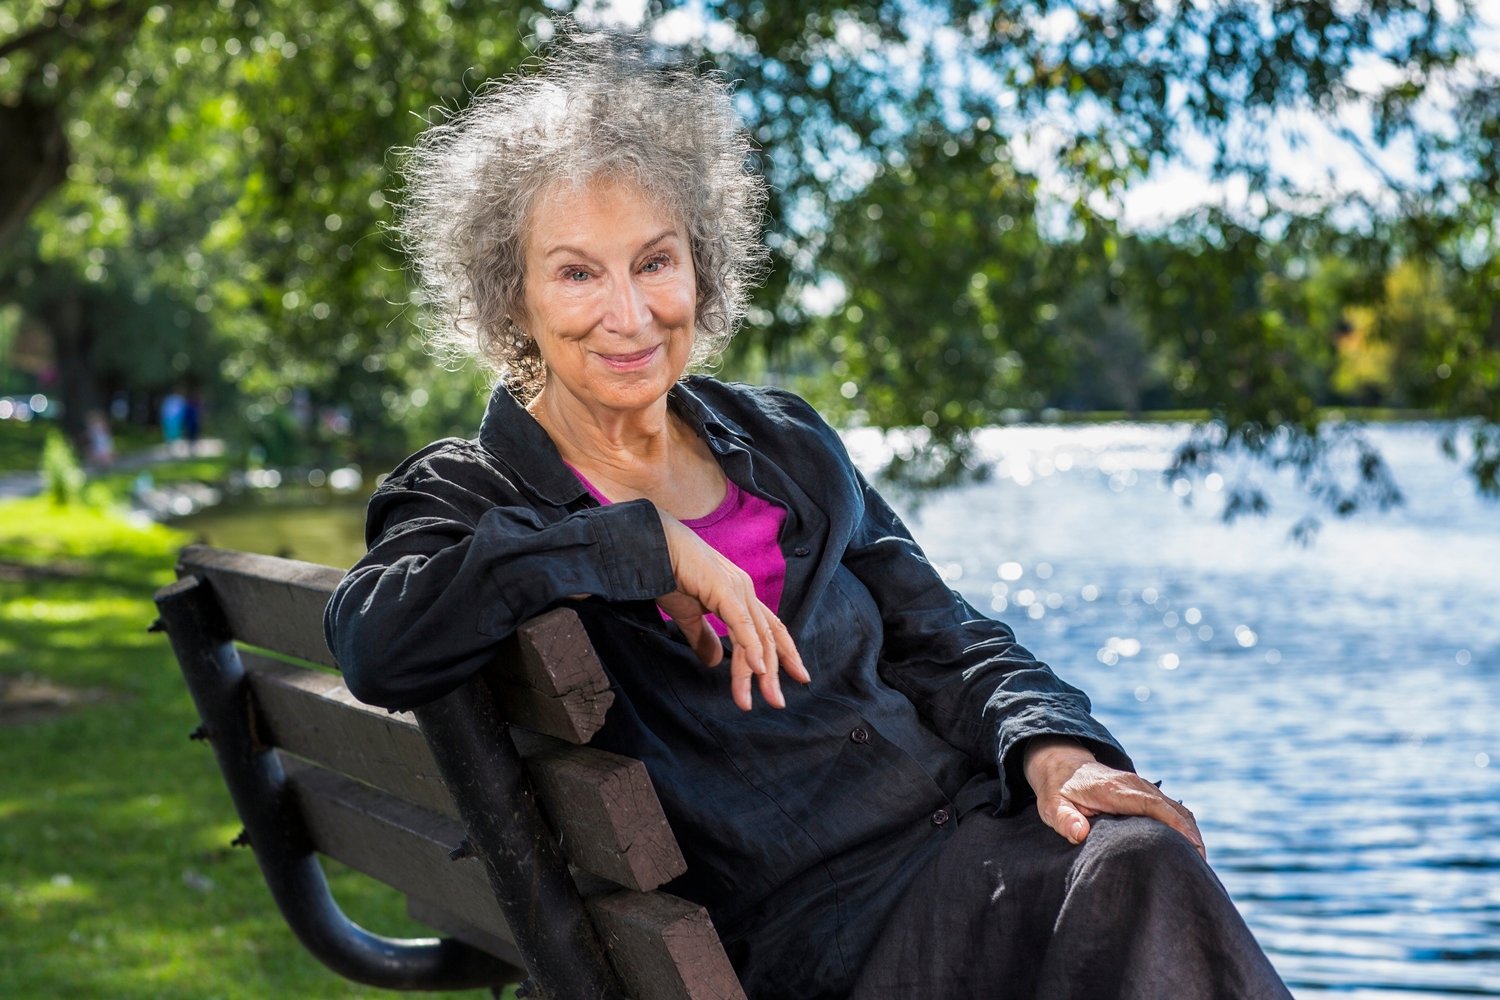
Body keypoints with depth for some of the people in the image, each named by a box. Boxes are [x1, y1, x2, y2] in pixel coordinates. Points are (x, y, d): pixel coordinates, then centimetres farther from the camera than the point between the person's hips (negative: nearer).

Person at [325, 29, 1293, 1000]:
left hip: (975, 831, 5)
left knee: (1144, 862, -27)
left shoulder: (781, 441, 20)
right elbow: (377, 644, -17)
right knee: (1140, 888, -30)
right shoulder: (470, 492, 6)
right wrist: (648, 543, -14)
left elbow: (941, 639, 16)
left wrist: (1053, 747, -5)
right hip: (808, 920, -5)